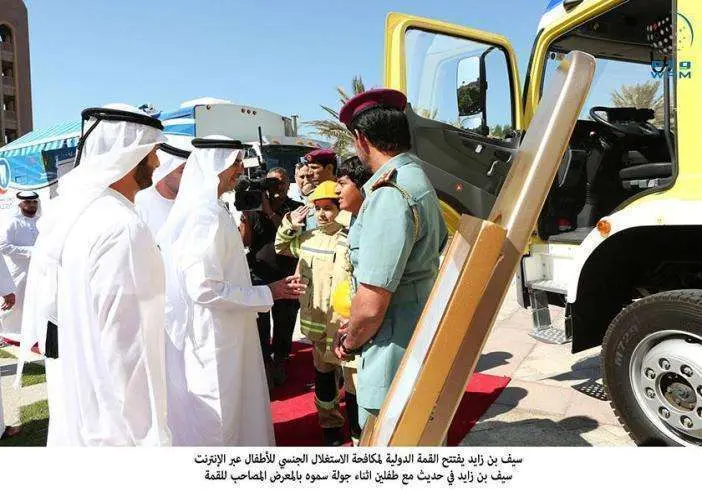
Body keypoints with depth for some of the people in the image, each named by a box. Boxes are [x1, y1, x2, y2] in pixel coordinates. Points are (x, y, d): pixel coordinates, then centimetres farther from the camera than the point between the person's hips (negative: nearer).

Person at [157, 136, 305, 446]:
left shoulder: (203, 208, 8)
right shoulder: (205, 214, -22)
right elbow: (204, 289, -26)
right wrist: (268, 293, -19)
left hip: (215, 334, 10)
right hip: (212, 338, -10)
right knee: (215, 420, 8)